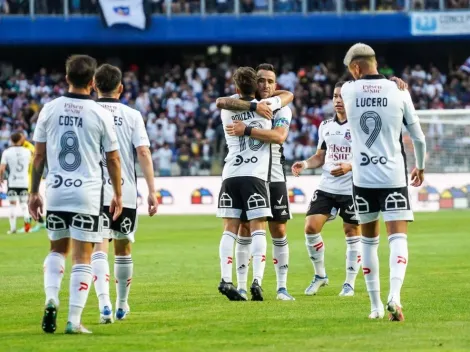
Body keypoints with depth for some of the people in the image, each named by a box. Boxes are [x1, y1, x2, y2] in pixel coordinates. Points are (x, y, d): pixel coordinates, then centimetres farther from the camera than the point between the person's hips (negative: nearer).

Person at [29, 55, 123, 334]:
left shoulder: (50, 109, 1)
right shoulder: (101, 114, -5)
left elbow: (39, 156, 5)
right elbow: (113, 159, 1)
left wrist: (34, 192, 14)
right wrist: (118, 195, 12)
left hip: (56, 192, 3)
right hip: (88, 194, -3)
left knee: (58, 250, 20)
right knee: (82, 258, 2)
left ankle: (51, 299, -1)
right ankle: (74, 320, -3)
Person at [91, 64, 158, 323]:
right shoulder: (132, 115, 2)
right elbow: (143, 152, -6)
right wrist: (152, 191, -5)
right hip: (126, 192, 1)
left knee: (99, 248, -8)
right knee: (123, 247, 17)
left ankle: (104, 302, -28)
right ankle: (121, 305, 31)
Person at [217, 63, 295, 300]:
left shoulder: (282, 110, 0)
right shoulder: (244, 103, 3)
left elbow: (279, 136, -20)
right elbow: (222, 102, -20)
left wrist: (247, 130, -30)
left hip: (274, 176, 0)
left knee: (279, 231, 1)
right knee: (245, 229, 1)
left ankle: (282, 287, 6)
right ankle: (241, 287, 5)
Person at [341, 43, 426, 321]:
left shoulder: (348, 91, -1)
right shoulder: (398, 92, -3)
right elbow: (418, 137, 3)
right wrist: (421, 167, 20)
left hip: (363, 178, 1)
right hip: (394, 176, -1)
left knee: (369, 240, 14)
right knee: (398, 238, -5)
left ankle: (376, 305, 16)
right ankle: (394, 295, -28)